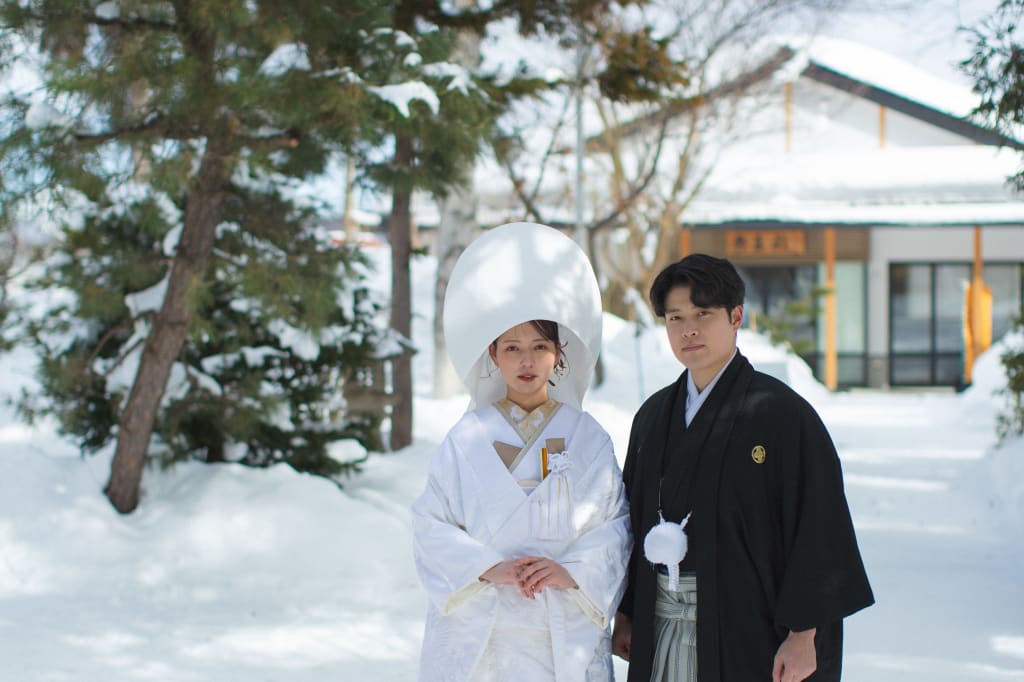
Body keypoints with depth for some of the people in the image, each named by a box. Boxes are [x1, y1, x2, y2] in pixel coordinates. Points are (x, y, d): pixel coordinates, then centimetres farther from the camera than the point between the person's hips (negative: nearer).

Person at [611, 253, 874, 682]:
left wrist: (803, 635, -14)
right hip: (661, 630, 5)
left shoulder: (781, 412, -8)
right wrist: (624, 614, 10)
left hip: (748, 631, -5)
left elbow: (817, 526, -11)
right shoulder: (653, 416, 10)